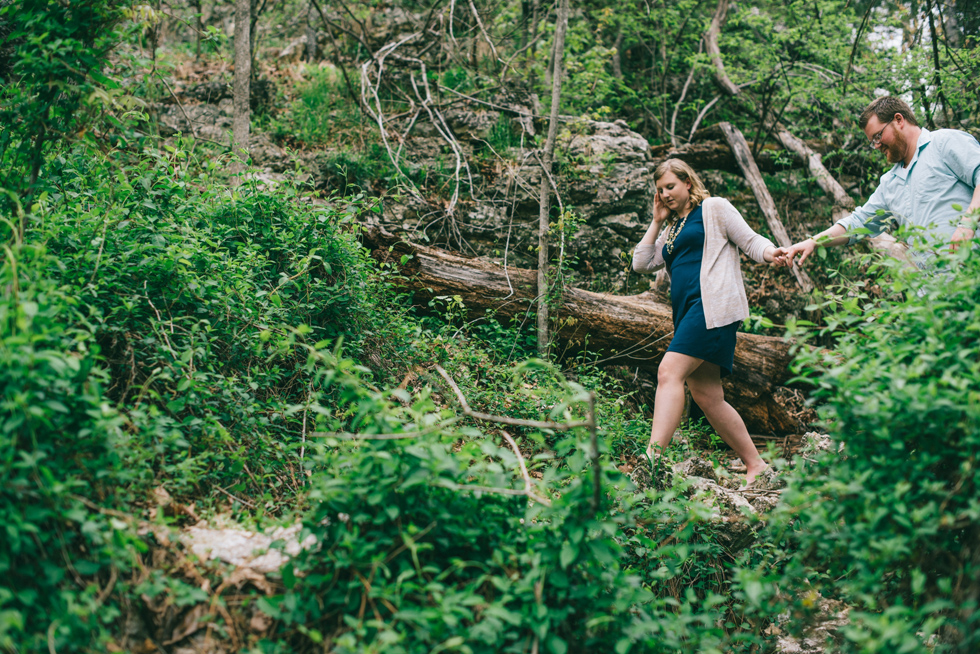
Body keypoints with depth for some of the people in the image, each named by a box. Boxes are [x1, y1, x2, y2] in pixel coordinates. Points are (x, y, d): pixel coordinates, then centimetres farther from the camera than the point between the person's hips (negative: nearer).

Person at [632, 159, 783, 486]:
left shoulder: (714, 208, 8)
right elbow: (641, 264, 21)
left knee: (669, 372, -23)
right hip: (687, 311, 8)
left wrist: (770, 252, -21)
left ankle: (652, 458, -31)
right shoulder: (671, 229, 27)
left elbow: (750, 241, 0)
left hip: (712, 304, -8)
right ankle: (755, 464, 11)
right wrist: (657, 222, 19)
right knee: (706, 395, 4)